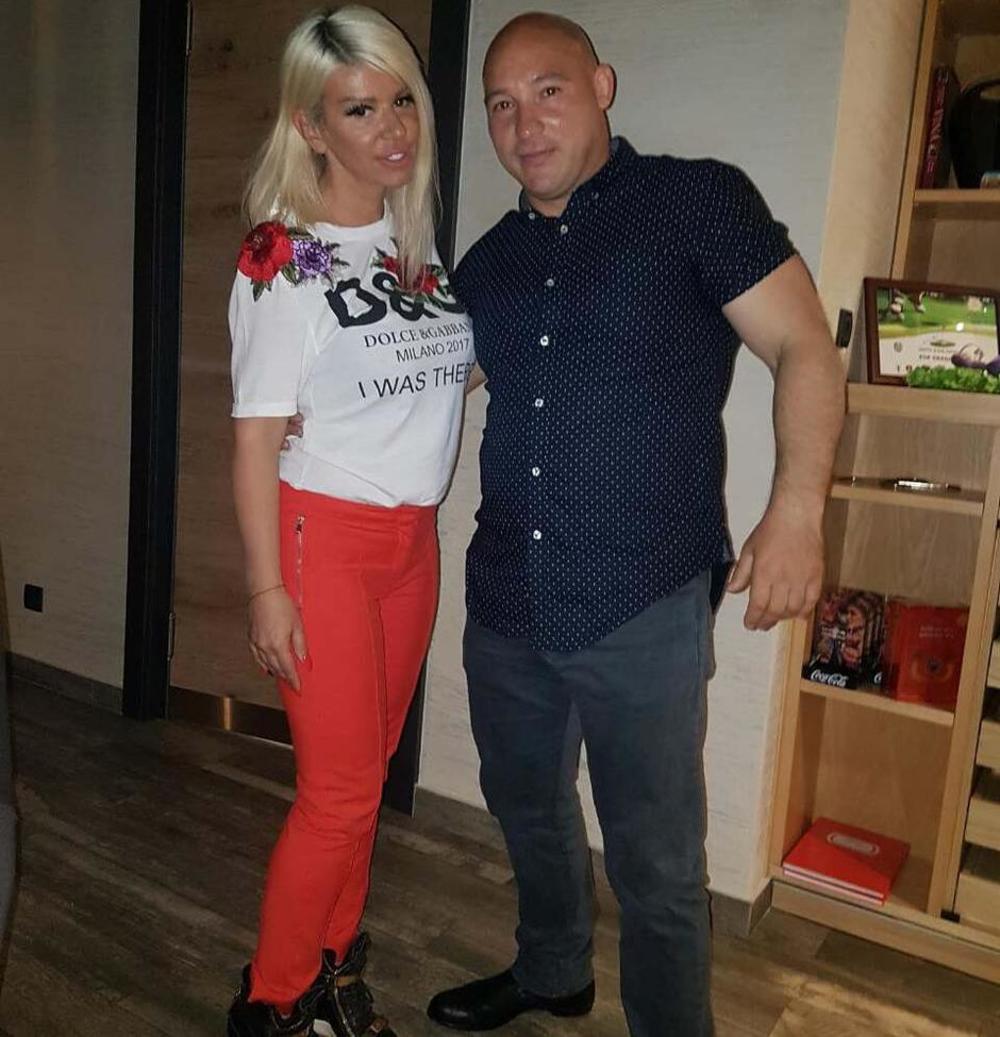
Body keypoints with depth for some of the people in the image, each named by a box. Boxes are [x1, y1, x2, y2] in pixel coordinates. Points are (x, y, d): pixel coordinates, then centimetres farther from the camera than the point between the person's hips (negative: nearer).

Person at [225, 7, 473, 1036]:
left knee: (367, 775, 13)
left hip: (413, 541, 6)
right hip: (321, 536, -6)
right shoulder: (285, 259, -10)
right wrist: (266, 586, -13)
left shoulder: (417, 245, 9)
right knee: (339, 791, -2)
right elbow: (256, 434, -11)